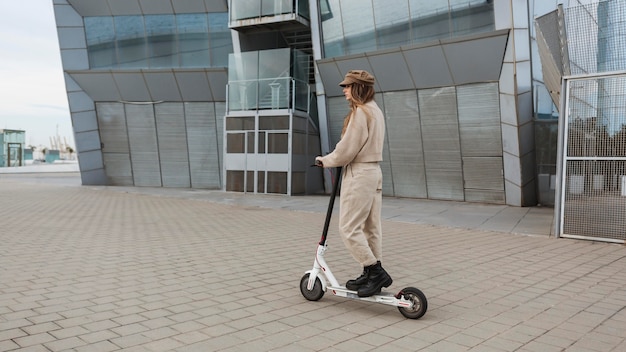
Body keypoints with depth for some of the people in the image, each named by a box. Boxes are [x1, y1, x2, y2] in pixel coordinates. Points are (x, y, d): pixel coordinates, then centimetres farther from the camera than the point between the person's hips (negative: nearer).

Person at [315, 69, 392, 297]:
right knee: (371, 227, 12)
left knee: (349, 228, -5)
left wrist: (325, 160, -1)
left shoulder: (360, 112, -16)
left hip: (359, 174, -10)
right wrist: (334, 159, 7)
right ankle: (373, 274, 20)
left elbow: (347, 150, -17)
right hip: (373, 171, 10)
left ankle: (375, 272, -3)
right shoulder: (375, 110, 14)